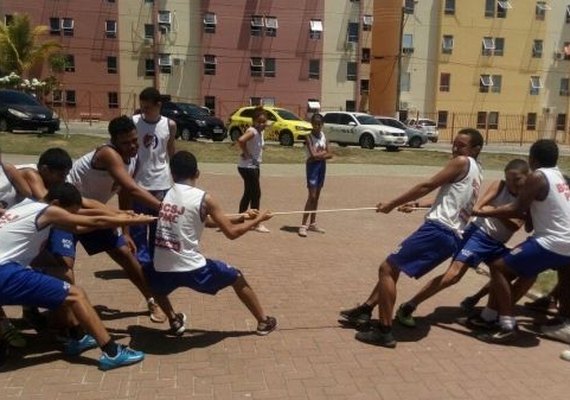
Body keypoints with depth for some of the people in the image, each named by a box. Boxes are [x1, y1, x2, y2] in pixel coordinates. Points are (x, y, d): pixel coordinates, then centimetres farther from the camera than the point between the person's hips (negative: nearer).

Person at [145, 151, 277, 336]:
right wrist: (257, 219, 12)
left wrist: (240, 217, 25)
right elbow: (231, 232, -4)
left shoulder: (167, 195, 11)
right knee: (236, 278, 19)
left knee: (156, 286, 41)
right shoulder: (204, 199, -8)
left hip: (162, 270, 4)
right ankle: (264, 321, 29)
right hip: (192, 269, -4)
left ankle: (174, 321, 32)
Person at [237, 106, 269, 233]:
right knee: (256, 193, -5)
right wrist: (246, 153, -24)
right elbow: (241, 140, -37)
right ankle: (256, 224, 4)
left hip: (254, 166, 9)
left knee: (249, 193, 15)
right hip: (247, 167, -9)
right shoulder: (252, 131, -20)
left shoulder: (261, 132, 8)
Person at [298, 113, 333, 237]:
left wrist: (320, 155, -13)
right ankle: (303, 225, -10)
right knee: (312, 196, -12)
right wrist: (323, 152, -7)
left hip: (322, 166, 7)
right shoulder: (309, 137, -11)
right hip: (312, 166, -6)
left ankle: (313, 224, 20)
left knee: (317, 196, 11)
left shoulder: (323, 136, 8)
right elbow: (313, 155, -22)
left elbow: (329, 154, 4)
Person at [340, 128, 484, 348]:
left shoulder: (462, 163, -4)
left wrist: (392, 204, -1)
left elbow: (426, 186, -6)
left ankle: (384, 332, -9)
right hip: (453, 236, 10)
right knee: (393, 266, 22)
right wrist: (416, 204, 35)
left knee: (387, 268, -8)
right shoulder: (474, 173, 24)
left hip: (438, 230, -10)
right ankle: (366, 309, 29)